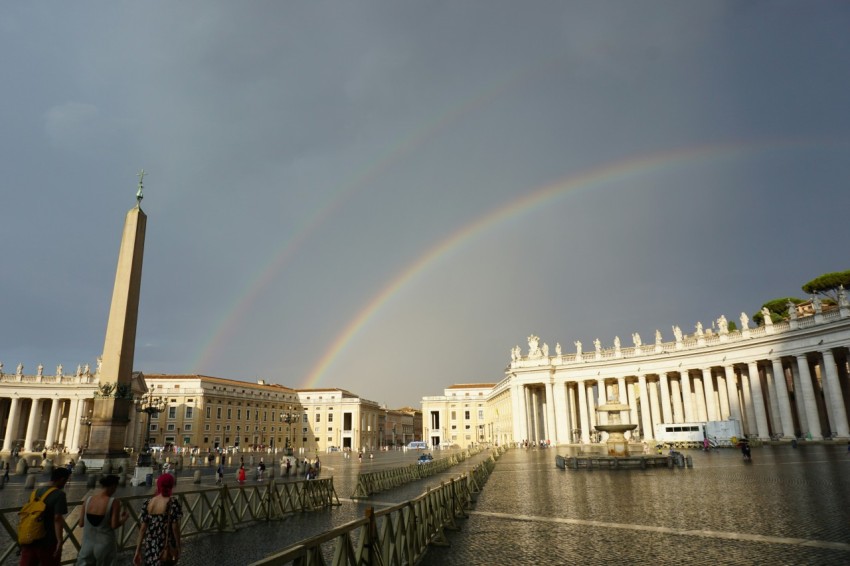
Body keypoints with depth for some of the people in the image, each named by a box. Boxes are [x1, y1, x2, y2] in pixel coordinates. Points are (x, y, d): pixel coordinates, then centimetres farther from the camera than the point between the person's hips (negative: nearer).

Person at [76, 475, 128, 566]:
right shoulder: (114, 502, -15)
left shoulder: (88, 500, -1)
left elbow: (81, 524, 5)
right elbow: (114, 525, -15)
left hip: (88, 544, 4)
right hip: (105, 545, -4)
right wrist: (124, 517, 3)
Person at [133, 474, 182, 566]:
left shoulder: (147, 503, -2)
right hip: (166, 548, -5)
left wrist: (138, 551, 5)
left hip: (149, 547, 5)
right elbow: (175, 528, -12)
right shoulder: (173, 503, -15)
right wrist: (178, 548, 0)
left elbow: (142, 528, -2)